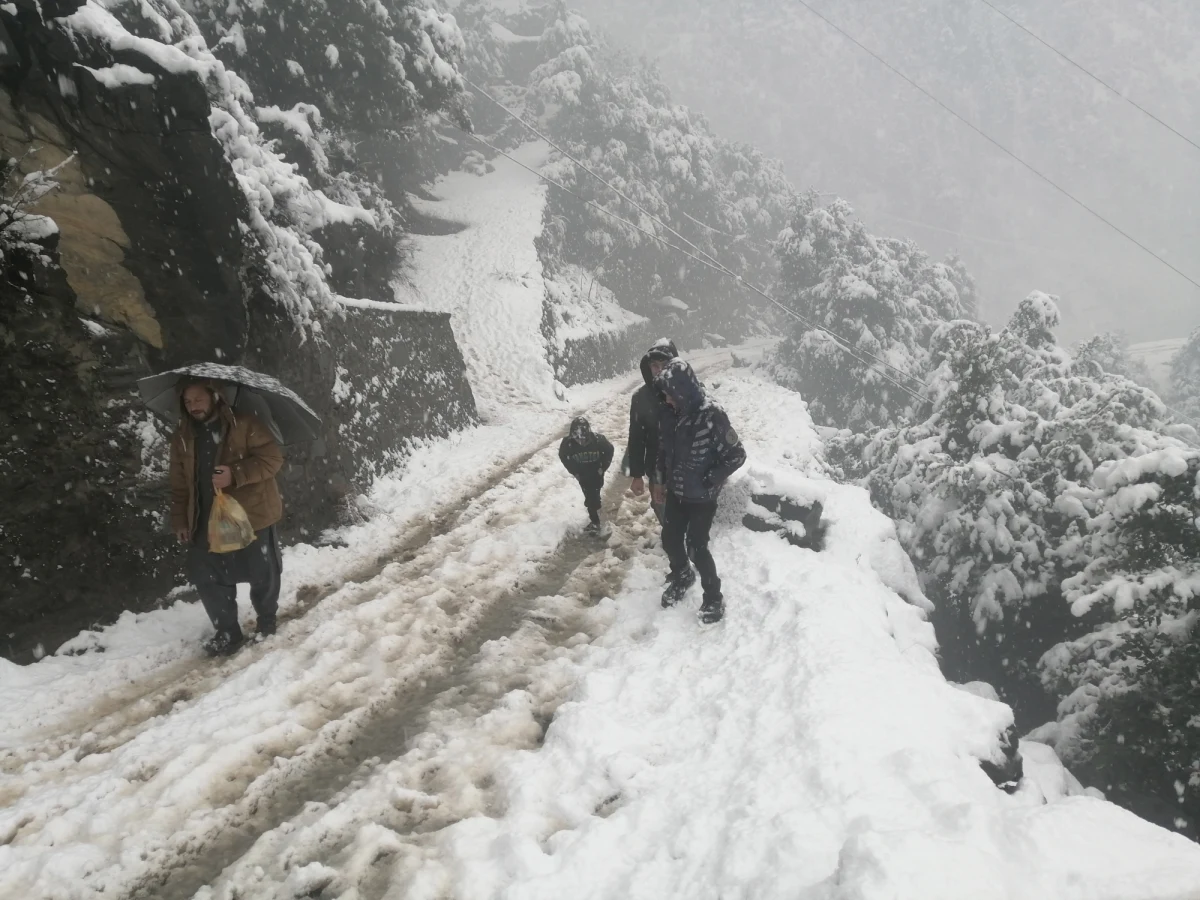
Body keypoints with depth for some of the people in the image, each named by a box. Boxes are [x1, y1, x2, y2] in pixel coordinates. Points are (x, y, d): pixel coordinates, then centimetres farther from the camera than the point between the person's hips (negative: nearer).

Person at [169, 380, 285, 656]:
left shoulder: (244, 425, -8)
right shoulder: (182, 438, 8)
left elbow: (272, 457, -14)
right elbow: (179, 485, 13)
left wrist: (235, 475, -25)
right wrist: (180, 521, 9)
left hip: (252, 514, -4)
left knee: (263, 574, 8)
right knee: (207, 578, 2)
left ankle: (267, 620, 33)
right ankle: (228, 632, 17)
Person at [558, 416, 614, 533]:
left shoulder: (598, 439, -32)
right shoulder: (567, 442, -30)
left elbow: (609, 450, -10)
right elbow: (563, 456, -7)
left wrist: (603, 467, -8)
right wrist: (574, 471, -5)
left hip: (596, 471, -1)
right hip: (582, 473, 1)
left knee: (594, 495, 7)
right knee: (589, 496, 4)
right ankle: (595, 521, 19)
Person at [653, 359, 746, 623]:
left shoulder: (712, 416, -25)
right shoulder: (670, 413, -6)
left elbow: (736, 455, -19)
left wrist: (709, 483, -17)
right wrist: (662, 481, 11)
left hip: (701, 497, -6)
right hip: (675, 493, 6)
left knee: (697, 547, -1)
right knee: (670, 540, 16)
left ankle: (713, 598, 20)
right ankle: (681, 576, 45)